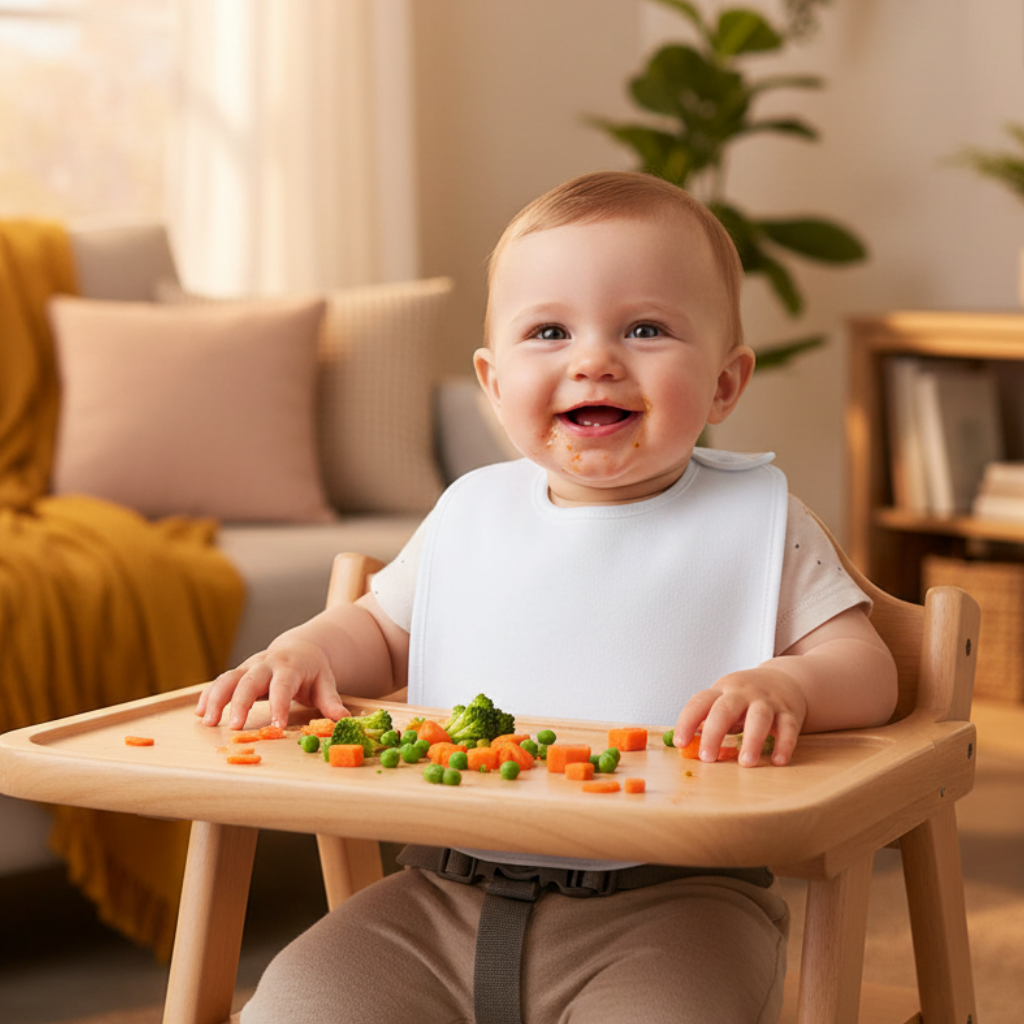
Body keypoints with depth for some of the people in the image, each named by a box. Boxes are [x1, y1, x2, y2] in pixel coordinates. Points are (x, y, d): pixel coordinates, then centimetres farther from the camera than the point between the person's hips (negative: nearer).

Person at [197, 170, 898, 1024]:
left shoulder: (754, 519, 1)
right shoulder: (471, 513, 13)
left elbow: (866, 668, -3)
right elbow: (381, 629, 25)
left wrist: (785, 685, -26)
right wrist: (305, 652, 2)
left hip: (672, 901, -4)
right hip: (446, 899, 4)